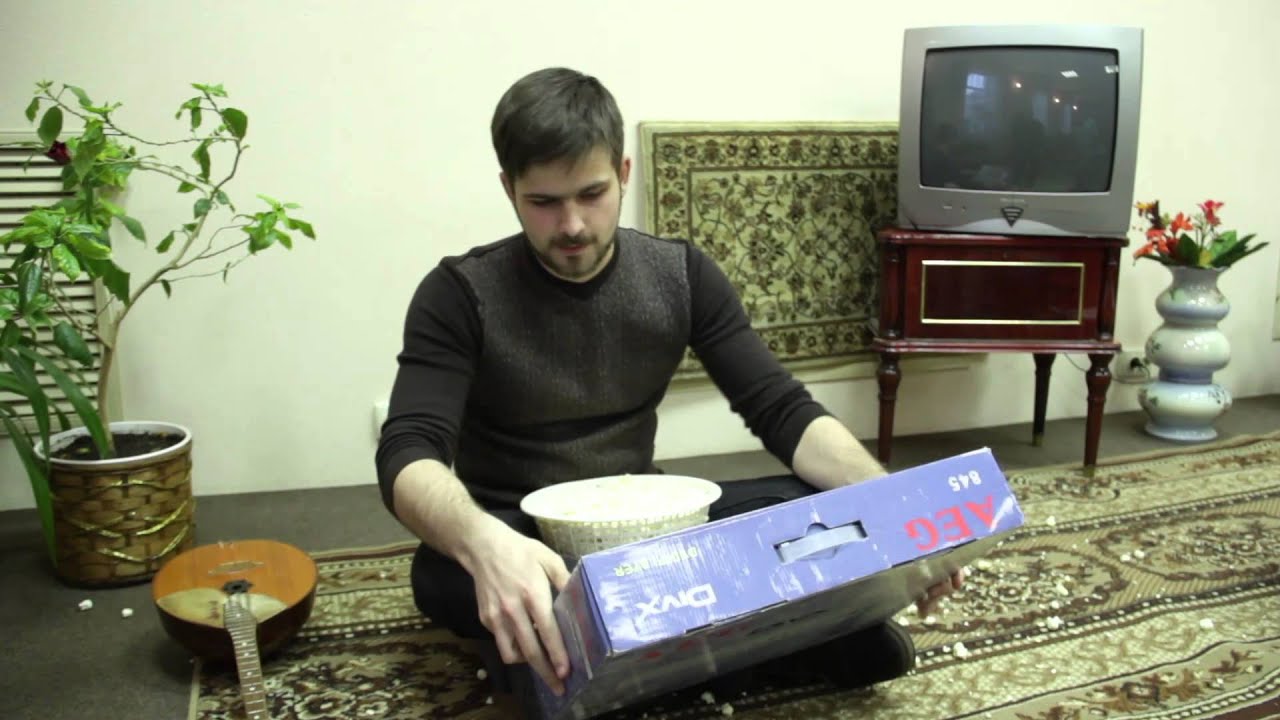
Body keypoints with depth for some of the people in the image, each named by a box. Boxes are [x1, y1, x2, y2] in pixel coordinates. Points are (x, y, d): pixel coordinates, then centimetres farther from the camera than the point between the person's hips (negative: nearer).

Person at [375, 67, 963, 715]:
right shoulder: (460, 295, -12)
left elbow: (783, 411, -7)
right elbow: (408, 457, -23)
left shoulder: (682, 275, -4)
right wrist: (484, 543, -48)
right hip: (520, 542, -1)